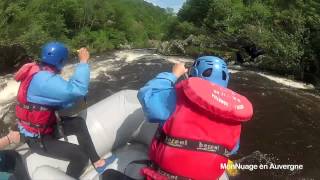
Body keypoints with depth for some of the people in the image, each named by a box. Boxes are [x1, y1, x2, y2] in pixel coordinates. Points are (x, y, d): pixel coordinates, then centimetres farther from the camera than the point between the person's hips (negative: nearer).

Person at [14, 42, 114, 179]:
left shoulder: (39, 73, -1)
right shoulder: (44, 80, -32)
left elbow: (59, 100, 2)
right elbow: (77, 90, -41)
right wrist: (83, 62, -31)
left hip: (43, 126, 10)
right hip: (36, 137, -10)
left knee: (79, 123, 14)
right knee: (80, 156, -14)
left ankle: (96, 161, 20)